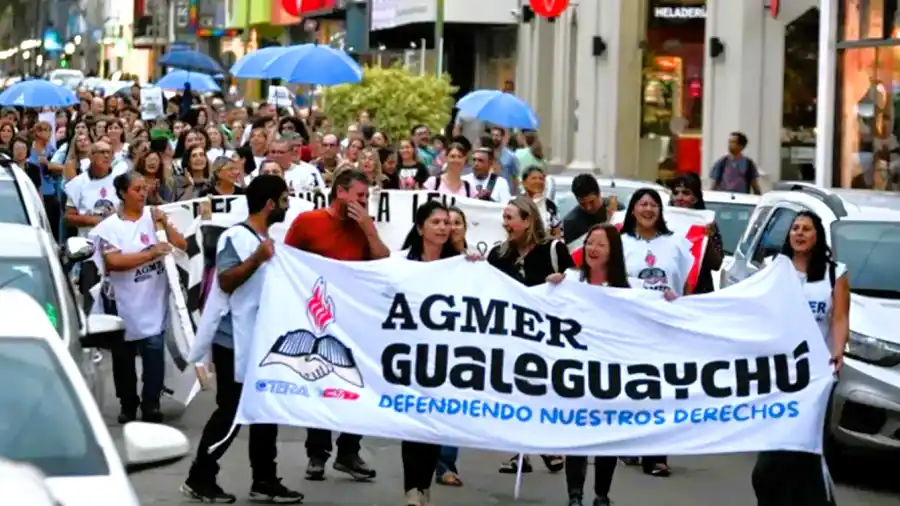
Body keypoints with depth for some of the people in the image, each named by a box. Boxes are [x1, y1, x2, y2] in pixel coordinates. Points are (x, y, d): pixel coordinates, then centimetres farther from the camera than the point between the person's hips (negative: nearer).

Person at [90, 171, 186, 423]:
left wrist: (165, 224, -16)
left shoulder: (154, 216, 1)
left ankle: (151, 403, -5)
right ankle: (128, 404, 25)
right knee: (123, 356, 11)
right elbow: (114, 261, -21)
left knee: (154, 350, -11)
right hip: (123, 301, 0)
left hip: (154, 300, 1)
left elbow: (182, 246, -2)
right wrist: (150, 254, -25)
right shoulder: (110, 226, -7)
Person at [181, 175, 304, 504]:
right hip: (235, 341, -9)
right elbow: (225, 281, -24)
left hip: (264, 339, 9)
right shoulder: (235, 237, -13)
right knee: (230, 412, -5)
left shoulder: (270, 240, 14)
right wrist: (257, 259, -32)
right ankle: (199, 479, 5)